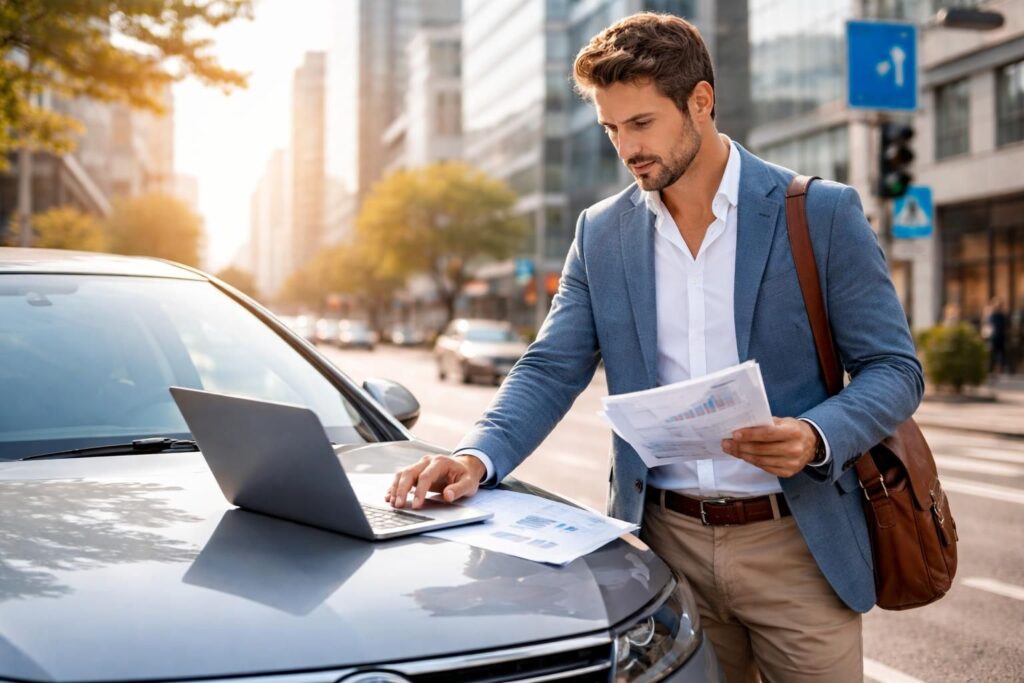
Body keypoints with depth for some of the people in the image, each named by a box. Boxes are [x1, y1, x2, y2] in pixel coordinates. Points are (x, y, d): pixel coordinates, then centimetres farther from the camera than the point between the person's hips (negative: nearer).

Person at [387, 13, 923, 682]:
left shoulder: (822, 214, -5)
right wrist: (478, 456, -16)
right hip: (669, 542, 2)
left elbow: (894, 368, -3)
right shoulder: (602, 233, 4)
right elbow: (550, 370, 2)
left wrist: (815, 438, -23)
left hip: (796, 544, -2)